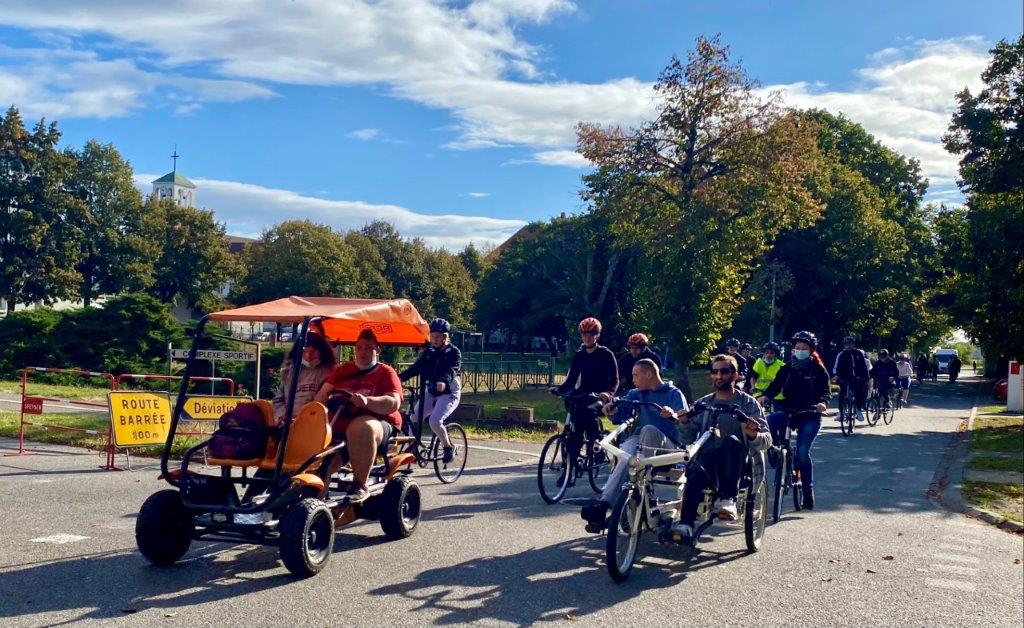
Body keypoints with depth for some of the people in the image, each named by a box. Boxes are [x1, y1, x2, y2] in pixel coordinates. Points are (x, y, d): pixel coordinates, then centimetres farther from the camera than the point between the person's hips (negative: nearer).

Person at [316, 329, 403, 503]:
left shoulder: (386, 372, 7)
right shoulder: (343, 370, 21)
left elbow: (394, 403, -9)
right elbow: (324, 394, 10)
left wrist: (367, 401, -26)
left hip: (378, 422, -4)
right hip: (341, 422, 4)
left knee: (360, 428, -38)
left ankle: (360, 485, -27)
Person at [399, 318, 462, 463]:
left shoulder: (454, 352, -9)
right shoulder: (428, 351, 5)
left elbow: (453, 369, -26)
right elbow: (417, 367, -4)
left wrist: (443, 381, -48)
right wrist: (401, 377, -21)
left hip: (449, 393, -6)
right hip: (431, 391, 6)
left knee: (435, 421, -24)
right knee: (413, 417, -11)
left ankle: (449, 447, -2)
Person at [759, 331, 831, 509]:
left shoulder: (818, 369, 2)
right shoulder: (787, 369, 9)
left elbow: (826, 391, -5)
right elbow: (775, 387, 0)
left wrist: (823, 402, -28)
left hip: (810, 416, -3)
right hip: (788, 412, 3)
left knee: (802, 452, -14)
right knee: (770, 421, -30)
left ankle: (808, 491, 0)